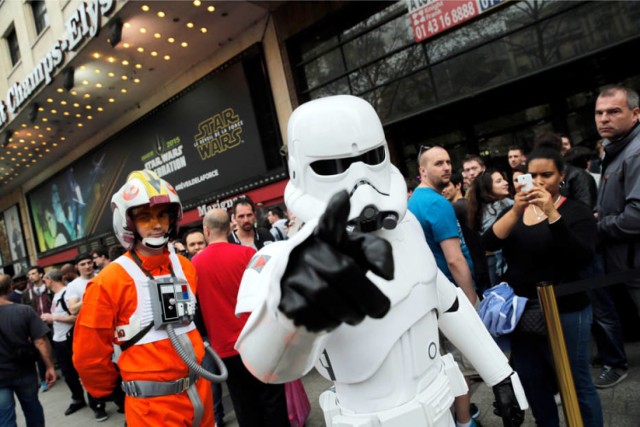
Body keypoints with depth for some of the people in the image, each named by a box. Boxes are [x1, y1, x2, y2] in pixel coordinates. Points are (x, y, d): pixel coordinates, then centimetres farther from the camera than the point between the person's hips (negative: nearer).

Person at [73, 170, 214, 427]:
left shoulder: (185, 268, 1)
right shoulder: (109, 282, -15)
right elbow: (89, 354, -7)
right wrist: (111, 391, 6)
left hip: (200, 391, 5)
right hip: (153, 406, -5)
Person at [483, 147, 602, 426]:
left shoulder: (576, 212, -6)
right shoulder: (515, 210, 6)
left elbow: (584, 258, -23)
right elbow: (489, 244, -11)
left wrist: (552, 214, -31)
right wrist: (516, 211, -25)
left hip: (564, 312, -4)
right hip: (520, 311, 4)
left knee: (576, 384, 6)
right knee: (531, 380, 15)